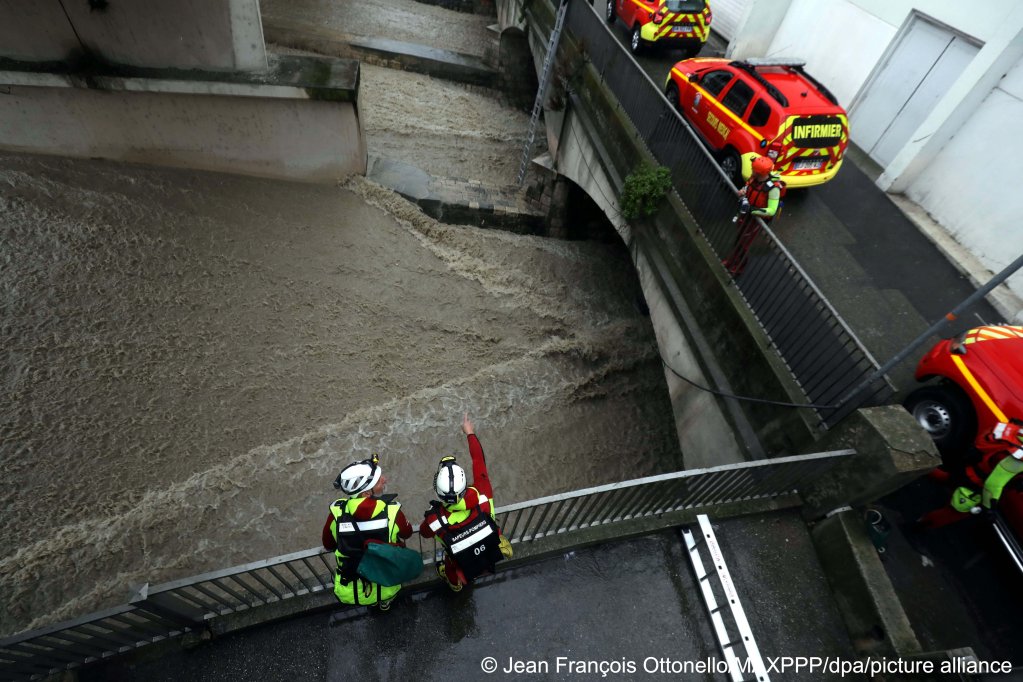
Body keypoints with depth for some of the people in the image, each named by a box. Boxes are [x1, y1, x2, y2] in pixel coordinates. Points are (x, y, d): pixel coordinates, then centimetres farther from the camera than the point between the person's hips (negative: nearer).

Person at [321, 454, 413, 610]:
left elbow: (328, 545, -2)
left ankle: (372, 602, 50)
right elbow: (407, 533, -4)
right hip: (386, 589, -1)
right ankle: (385, 601, 46)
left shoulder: (337, 512, -22)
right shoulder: (392, 511, -26)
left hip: (348, 594, 1)